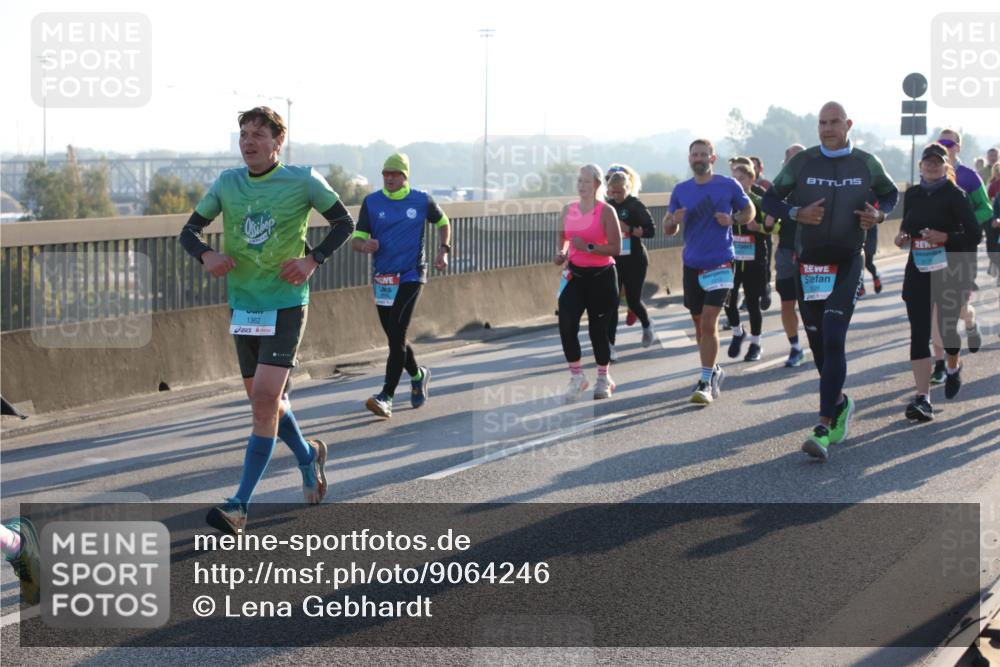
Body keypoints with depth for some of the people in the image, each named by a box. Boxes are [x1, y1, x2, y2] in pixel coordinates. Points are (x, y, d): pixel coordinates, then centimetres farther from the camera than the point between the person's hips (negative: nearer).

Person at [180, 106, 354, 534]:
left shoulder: (303, 181, -5)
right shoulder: (227, 183, 4)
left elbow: (344, 223, 5)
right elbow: (189, 231, 8)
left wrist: (313, 261, -10)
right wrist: (205, 255, -14)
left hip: (285, 305, -5)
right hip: (242, 305, 5)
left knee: (265, 400, -15)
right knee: (263, 401, 14)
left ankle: (240, 505, -13)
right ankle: (308, 455, 43)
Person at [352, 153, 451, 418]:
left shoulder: (422, 201, 2)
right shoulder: (371, 202, 3)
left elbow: (442, 222, 20)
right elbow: (356, 239, 2)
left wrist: (443, 250, 4)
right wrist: (365, 245, -22)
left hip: (410, 276, -3)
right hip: (381, 278, 3)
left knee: (396, 335, -15)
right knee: (394, 337, 11)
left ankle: (386, 397, -16)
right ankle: (418, 376, 38)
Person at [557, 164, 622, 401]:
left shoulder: (606, 211, -9)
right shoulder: (568, 210, 7)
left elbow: (616, 248, -14)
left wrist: (588, 247, -24)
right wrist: (561, 253, 2)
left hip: (601, 275, -4)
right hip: (575, 275, 4)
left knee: (598, 329, 4)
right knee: (566, 325, -13)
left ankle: (603, 378, 24)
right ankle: (577, 377, 1)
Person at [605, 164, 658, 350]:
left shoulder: (636, 205, -10)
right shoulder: (609, 205, 4)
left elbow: (651, 231, -15)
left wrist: (628, 229, -24)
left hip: (634, 260, -4)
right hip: (613, 260, 4)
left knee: (633, 300, 4)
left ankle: (647, 327, 36)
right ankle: (609, 346, -3)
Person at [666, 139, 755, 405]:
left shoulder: (728, 185, -3)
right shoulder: (681, 190, 6)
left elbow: (749, 210, 9)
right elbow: (668, 229, 11)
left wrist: (733, 219, -11)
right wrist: (674, 220, -13)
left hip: (719, 264, -4)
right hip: (692, 264, 4)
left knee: (709, 323, -13)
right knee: (699, 323, 14)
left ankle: (706, 382, -10)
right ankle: (714, 371, 32)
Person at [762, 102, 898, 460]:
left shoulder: (866, 164, 2)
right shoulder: (801, 162, 0)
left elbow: (889, 193, 20)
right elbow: (770, 199, 6)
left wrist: (879, 215, -2)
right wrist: (796, 213, -14)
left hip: (847, 263, -2)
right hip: (808, 264, 2)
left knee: (834, 340, -15)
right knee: (818, 343, 10)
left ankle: (824, 428, -17)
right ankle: (839, 403, 36)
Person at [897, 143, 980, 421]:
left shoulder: (954, 195, -5)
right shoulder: (912, 195, 8)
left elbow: (974, 232, -9)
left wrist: (946, 238, -22)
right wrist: (902, 236, 1)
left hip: (949, 272, -3)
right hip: (918, 272, 3)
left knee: (947, 327, 6)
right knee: (918, 333, -7)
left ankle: (953, 368, 42)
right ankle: (922, 398, -10)